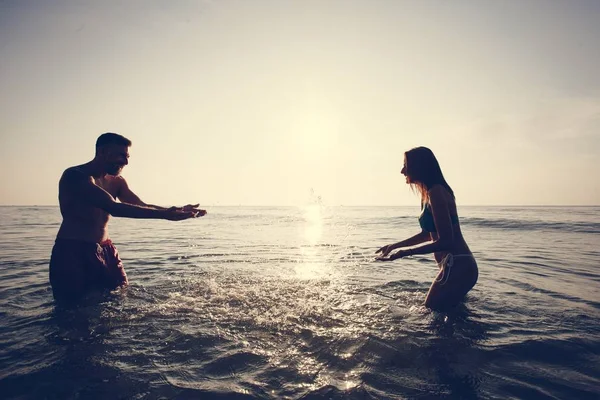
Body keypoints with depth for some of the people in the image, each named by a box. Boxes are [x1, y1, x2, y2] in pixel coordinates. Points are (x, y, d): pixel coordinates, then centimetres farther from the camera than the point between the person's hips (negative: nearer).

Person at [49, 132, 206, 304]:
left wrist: (175, 210, -19)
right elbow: (114, 208, -30)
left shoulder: (117, 181, 9)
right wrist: (165, 214, -36)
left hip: (106, 251, 7)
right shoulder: (75, 176, -17)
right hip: (71, 253, -7)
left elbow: (142, 206, -1)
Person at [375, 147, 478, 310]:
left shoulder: (436, 193, -18)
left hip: (457, 267, -10)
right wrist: (394, 246, 20)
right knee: (437, 312, 20)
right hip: (457, 265, 10)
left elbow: (445, 241, -23)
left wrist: (405, 252, -21)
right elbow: (427, 234, 22)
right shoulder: (428, 195, 13)